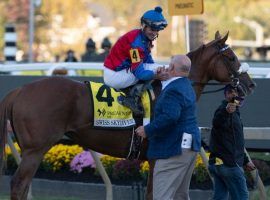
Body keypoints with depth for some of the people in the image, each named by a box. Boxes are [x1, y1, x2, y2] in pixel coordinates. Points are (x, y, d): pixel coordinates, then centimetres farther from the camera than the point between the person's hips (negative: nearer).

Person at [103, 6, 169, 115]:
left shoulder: (146, 39, 9)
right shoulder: (137, 42, -22)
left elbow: (148, 60, 5)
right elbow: (139, 72, -27)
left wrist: (159, 71, -14)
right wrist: (156, 75, -39)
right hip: (114, 76, -10)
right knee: (154, 68, -15)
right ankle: (133, 98, -19)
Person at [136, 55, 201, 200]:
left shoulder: (173, 90, -18)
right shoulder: (186, 86, 16)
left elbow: (169, 117, -31)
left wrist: (147, 130, -21)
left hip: (174, 148, -11)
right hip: (189, 146, 11)